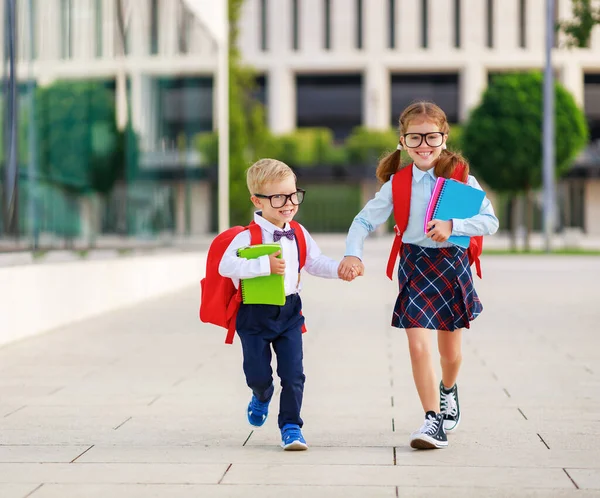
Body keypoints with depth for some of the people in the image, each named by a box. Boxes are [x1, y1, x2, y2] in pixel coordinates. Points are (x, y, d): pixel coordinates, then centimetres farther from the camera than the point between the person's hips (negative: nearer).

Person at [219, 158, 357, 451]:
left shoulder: (298, 234, 1)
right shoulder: (248, 237, -17)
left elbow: (315, 262, 10)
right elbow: (226, 266, -28)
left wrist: (340, 269, -7)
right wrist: (265, 265, -33)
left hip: (289, 312, 4)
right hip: (255, 314, -3)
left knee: (293, 374, -3)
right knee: (258, 375, 5)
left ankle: (290, 426, 10)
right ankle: (262, 397, 41)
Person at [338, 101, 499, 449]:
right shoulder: (397, 183, -4)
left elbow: (490, 221, -12)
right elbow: (365, 220, -2)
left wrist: (452, 226, -27)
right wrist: (353, 253, -19)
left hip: (453, 264, 0)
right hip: (415, 267, 0)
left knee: (450, 351, 15)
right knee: (418, 347, -13)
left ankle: (448, 390, 49)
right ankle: (434, 422, -3)